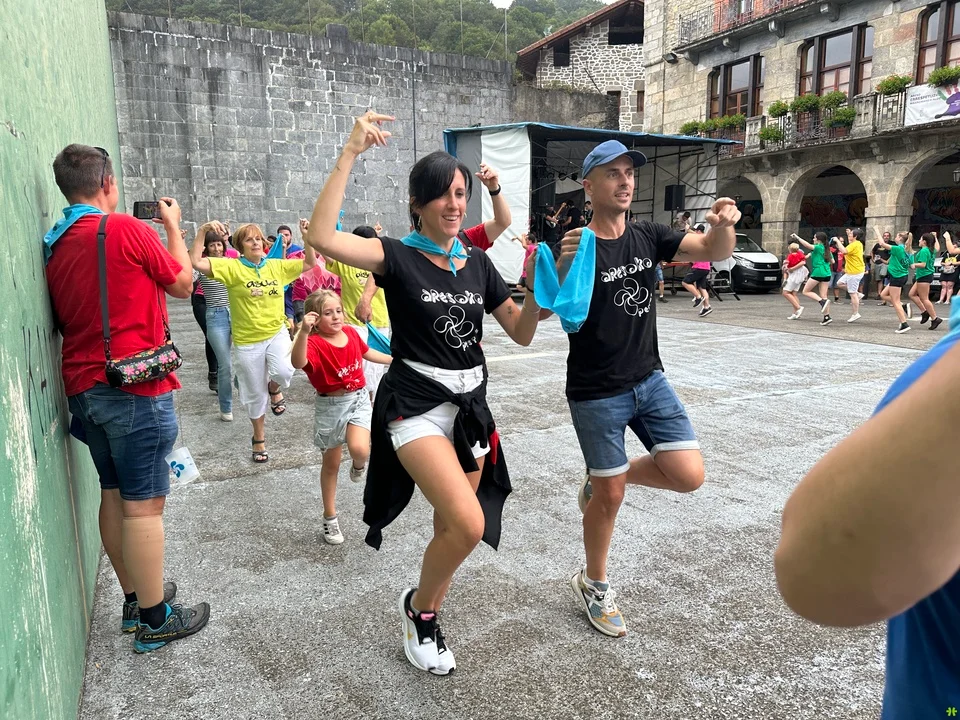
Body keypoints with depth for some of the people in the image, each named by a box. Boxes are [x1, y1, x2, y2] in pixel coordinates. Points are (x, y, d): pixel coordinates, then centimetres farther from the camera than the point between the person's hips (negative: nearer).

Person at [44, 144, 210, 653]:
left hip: (83, 387, 8)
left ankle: (136, 598, 29)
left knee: (114, 494, 16)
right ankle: (155, 620, 10)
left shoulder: (53, 246, 11)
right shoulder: (127, 229, -12)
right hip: (134, 386, -8)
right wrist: (172, 224, 13)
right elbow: (183, 284, 1)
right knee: (144, 504, -1)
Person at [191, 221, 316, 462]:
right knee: (255, 395, 10)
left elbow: (310, 263, 6)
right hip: (248, 341, -1)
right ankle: (259, 440, 34)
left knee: (283, 372, -30)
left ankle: (275, 388, 10)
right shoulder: (232, 267, -9)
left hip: (277, 333, 2)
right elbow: (196, 263, -21)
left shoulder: (277, 266, 1)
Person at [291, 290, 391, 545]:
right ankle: (330, 517, 31)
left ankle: (358, 464, 16)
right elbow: (298, 363, -43)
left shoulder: (351, 333, -3)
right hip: (330, 406, -3)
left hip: (359, 399, 3)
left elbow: (366, 352, 20)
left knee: (359, 449, -24)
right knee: (331, 464, 12)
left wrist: (393, 360, 28)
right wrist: (303, 332, -57)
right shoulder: (314, 343, -20)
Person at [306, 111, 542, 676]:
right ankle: (419, 607, 12)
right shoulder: (399, 257, -7)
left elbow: (522, 333, 9)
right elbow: (322, 236, -24)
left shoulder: (478, 263, 8)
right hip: (416, 405, -5)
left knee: (454, 529, 11)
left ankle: (425, 622, 37)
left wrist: (537, 288, -8)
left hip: (470, 405, 6)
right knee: (468, 524, -20)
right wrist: (351, 153, -23)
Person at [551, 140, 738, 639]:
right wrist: (563, 267, -46)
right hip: (596, 394, -5)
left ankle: (602, 480, 24)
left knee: (689, 476, -3)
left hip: (649, 379, 5)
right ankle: (593, 584, 31)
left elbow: (714, 252, -2)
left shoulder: (647, 237, 3)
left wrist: (723, 225, -25)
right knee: (609, 497, 5)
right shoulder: (576, 246, -13)